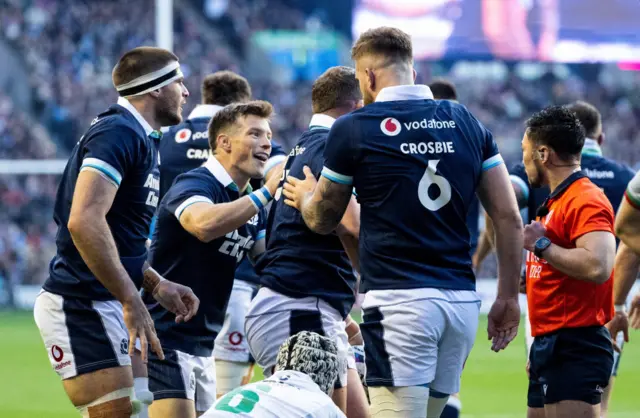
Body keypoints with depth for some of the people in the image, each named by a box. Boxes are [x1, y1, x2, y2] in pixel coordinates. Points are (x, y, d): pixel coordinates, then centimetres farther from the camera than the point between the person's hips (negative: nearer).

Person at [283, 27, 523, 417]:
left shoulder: (353, 129, -1)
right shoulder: (466, 122, 10)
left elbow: (322, 220, 12)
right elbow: (509, 218, 8)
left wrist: (305, 195, 35)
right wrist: (509, 297, 15)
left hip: (400, 301, -5)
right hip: (462, 300, 5)